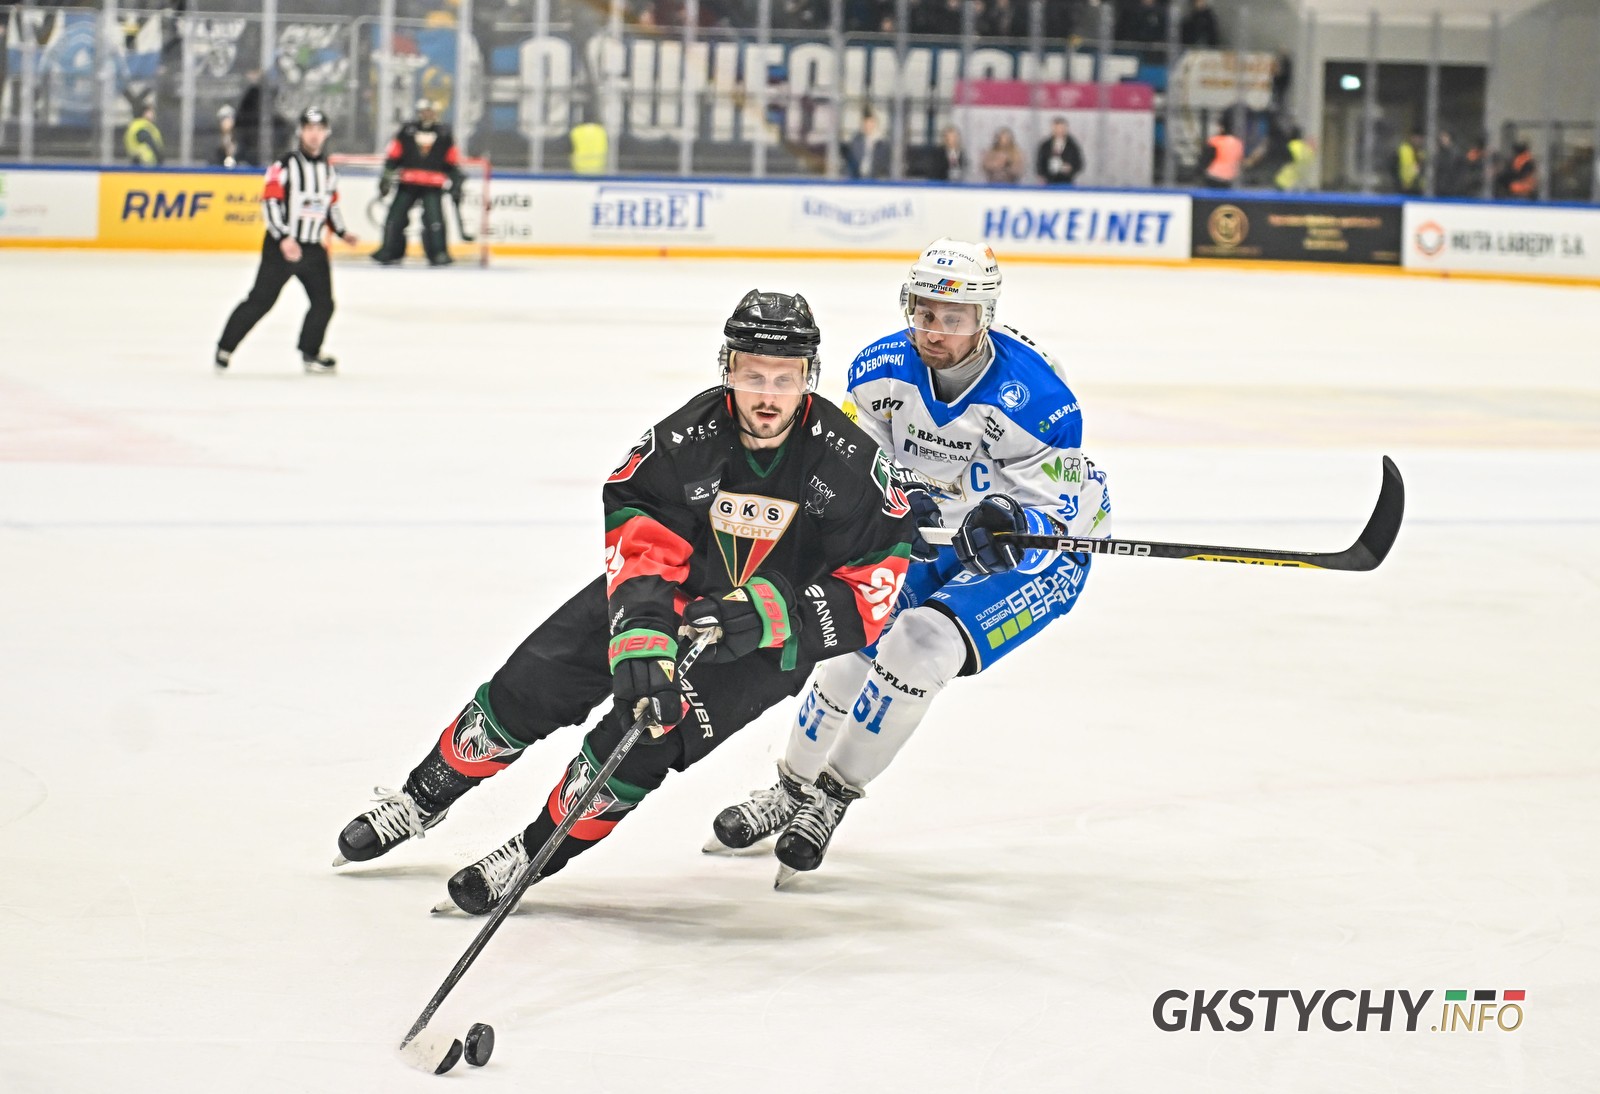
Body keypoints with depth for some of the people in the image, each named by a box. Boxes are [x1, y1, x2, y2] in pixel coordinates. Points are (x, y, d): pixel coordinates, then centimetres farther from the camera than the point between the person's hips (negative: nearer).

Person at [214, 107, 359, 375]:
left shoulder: (329, 171, 11)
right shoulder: (284, 166, -10)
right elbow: (270, 203, -16)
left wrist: (342, 232, 11)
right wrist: (284, 238, -25)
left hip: (313, 249, 6)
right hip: (280, 247, -6)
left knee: (324, 303, 2)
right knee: (261, 300, -8)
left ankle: (310, 353, 18)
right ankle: (225, 348, 1)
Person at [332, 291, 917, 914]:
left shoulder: (848, 460, -24)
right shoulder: (681, 441, -24)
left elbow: (876, 580, -19)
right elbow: (641, 552, -27)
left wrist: (768, 612, -31)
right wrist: (641, 639, -44)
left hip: (766, 643, -2)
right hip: (666, 601, 2)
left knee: (646, 736, -21)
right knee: (527, 688, 0)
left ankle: (535, 854, -3)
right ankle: (421, 800, 24)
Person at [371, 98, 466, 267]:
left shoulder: (444, 133, 8)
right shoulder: (407, 131, 6)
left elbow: (452, 163, 13)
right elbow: (393, 157, 8)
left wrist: (455, 183, 8)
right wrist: (386, 177, 1)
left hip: (433, 186, -1)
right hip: (408, 183, 1)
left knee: (434, 219, -14)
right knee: (395, 217, 0)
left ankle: (439, 253, -9)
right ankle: (389, 252, 10)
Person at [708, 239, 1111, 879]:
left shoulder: (1033, 395, -29)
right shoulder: (883, 369, -13)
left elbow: (1061, 514, -26)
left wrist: (1010, 528, -47)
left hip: (1038, 552, -6)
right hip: (935, 541, 6)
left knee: (924, 642, -25)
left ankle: (834, 795, -9)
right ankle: (792, 789, 25)